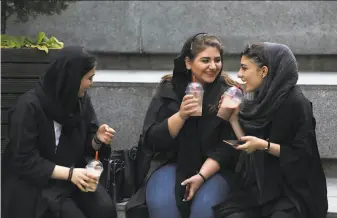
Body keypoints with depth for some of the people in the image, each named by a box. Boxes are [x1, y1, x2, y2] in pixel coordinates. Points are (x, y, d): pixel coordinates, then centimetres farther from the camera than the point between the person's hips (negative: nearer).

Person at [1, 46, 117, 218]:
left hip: (74, 176, 5)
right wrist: (69, 173, -27)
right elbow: (25, 161, -19)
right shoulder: (29, 106, -17)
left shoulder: (81, 100, 2)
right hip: (36, 182, -5)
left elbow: (86, 146, 10)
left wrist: (98, 139, -13)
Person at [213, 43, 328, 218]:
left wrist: (264, 145, -23)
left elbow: (303, 154, -14)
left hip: (292, 190, -5)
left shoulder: (295, 102, -13)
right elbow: (248, 149, 8)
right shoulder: (260, 100, 7)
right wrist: (233, 118, -1)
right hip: (259, 186, 5)